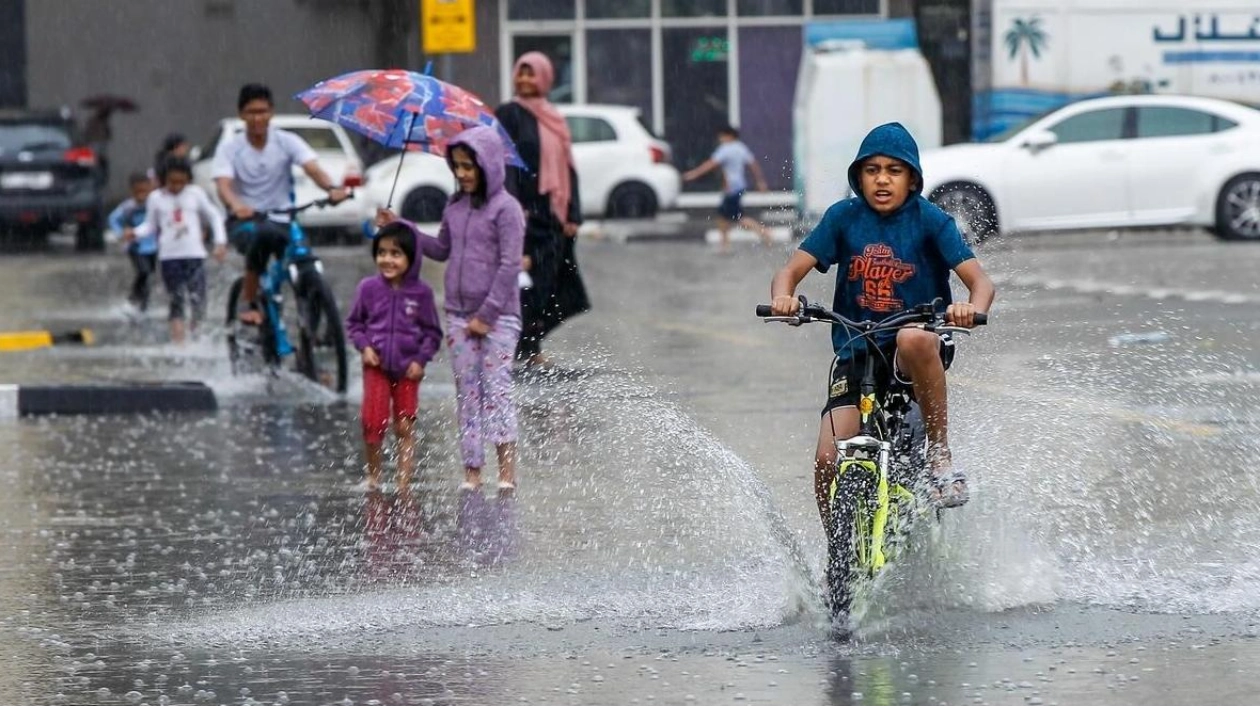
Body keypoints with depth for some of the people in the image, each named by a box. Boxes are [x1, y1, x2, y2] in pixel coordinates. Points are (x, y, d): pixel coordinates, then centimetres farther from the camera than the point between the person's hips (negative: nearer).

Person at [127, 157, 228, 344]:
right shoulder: (156, 198, 6)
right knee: (176, 300, -1)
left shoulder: (196, 194, 6)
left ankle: (196, 336, 10)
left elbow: (214, 217, 12)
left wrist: (220, 242, 3)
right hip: (169, 256, 0)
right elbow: (150, 225, 13)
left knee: (197, 300, -9)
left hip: (194, 254, 0)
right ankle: (177, 340, -1)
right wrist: (136, 233, -8)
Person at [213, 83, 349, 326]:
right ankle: (248, 304, -24)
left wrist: (332, 188, -40)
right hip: (244, 221, -2)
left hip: (281, 221, 2)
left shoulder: (287, 142, -1)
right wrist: (236, 206, -43)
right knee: (263, 235, -38)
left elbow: (312, 169, -17)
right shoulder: (229, 148, -3)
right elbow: (223, 185, -19)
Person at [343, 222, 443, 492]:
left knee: (405, 427, 3)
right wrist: (364, 346, -7)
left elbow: (433, 332, 3)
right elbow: (353, 322, 9)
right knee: (374, 421, -11)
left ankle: (404, 483, 9)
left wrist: (421, 360, -7)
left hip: (407, 368, 0)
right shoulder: (368, 288, -3)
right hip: (376, 366, 0)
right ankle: (373, 474, 11)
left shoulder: (421, 292, -4)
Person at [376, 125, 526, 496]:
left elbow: (509, 266, -13)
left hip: (498, 315, -6)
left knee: (497, 388, -12)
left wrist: (486, 315, -14)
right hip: (459, 315, 6)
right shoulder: (455, 207, 10)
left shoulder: (505, 208, -10)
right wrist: (399, 228, 13)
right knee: (467, 392, 5)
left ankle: (507, 472, -16)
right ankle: (472, 471, 6)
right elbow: (442, 249, 21)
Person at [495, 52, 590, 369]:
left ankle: (532, 348, 11)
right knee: (529, 277, -10)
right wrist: (514, 207, -20)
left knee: (550, 280, 5)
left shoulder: (554, 119, 18)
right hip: (526, 210, -7)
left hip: (553, 213, 7)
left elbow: (567, 169, 17)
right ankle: (525, 351, -8)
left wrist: (572, 214, 9)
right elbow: (505, 162, -10)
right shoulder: (509, 114, -1)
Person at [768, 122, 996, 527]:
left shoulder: (928, 220, -4)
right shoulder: (844, 217, 2)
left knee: (913, 340, -40)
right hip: (855, 354, 2)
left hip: (919, 352, -2)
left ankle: (940, 455, -23)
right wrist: (783, 297, -26)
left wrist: (973, 309, -35)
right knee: (828, 461, -15)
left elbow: (980, 281, -11)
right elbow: (792, 270, -1)